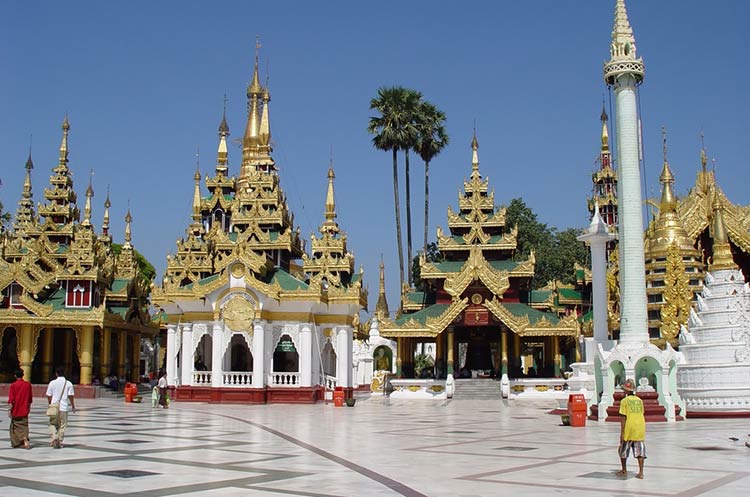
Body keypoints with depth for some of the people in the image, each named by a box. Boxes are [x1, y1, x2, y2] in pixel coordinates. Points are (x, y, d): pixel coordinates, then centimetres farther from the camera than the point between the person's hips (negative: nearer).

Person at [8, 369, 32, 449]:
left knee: (14, 426, 13)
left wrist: (10, 410, -6)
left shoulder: (13, 385, -9)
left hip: (16, 410, -2)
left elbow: (11, 400, -11)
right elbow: (30, 398, 8)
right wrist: (29, 407, 20)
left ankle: (15, 443, 21)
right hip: (24, 410, 2)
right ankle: (25, 440, -17)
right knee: (24, 426, 4)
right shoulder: (28, 384, 0)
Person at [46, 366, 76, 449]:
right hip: (64, 407, 0)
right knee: (62, 426, 8)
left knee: (52, 424, 15)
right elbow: (71, 396, -4)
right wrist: (73, 406, 7)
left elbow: (49, 396, 2)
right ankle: (59, 443, 10)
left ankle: (53, 437, -8)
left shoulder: (52, 383, -2)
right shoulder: (68, 383, -3)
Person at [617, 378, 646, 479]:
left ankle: (624, 471, 21)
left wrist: (622, 432, -8)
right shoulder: (639, 400, 9)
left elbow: (623, 417, -9)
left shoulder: (625, 401, -5)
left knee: (623, 450, 13)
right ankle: (641, 472, -2)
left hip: (629, 429, -4)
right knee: (640, 451, 4)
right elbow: (641, 414, 13)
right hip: (640, 428, 4)